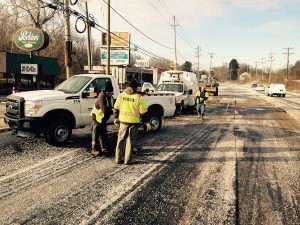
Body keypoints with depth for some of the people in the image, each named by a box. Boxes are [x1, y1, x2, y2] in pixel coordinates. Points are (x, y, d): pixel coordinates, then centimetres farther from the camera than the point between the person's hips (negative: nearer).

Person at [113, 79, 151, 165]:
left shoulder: (121, 95, 1)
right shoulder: (139, 98, -10)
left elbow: (116, 109, 8)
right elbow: (143, 112, -9)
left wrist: (116, 118, 22)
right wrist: (147, 122, 1)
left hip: (123, 121, 3)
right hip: (134, 122, -3)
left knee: (121, 140, 15)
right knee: (130, 141, 8)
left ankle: (118, 158, 21)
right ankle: (128, 159, 14)